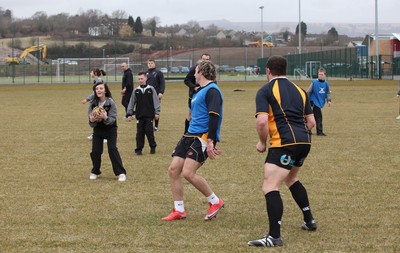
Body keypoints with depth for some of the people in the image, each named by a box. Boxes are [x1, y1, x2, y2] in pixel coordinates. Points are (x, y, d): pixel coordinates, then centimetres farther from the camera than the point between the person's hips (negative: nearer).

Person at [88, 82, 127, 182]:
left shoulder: (111, 103, -16)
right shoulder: (93, 104, -7)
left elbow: (112, 120, -20)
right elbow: (91, 124, -5)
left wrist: (105, 117, -41)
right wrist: (92, 120, -29)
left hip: (110, 129, -3)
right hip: (97, 129, 3)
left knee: (112, 149, -14)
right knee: (95, 151, -1)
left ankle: (121, 173, -9)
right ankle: (95, 172, 20)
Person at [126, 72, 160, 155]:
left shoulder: (151, 89, 0)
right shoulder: (136, 91, 7)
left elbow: (156, 101, 0)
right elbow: (131, 103, 11)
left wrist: (157, 112, -5)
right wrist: (129, 114, 8)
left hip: (149, 115, -2)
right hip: (139, 115, 2)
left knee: (149, 131, -4)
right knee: (139, 133, 1)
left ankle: (153, 147, 13)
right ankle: (139, 149, 7)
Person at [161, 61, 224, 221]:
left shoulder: (212, 91, -11)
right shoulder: (199, 92, 20)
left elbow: (214, 117, -20)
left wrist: (210, 141, -25)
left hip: (203, 137, -10)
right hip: (190, 135, 10)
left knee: (188, 172, -19)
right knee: (173, 170, 1)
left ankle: (215, 202, 0)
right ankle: (179, 211, 9)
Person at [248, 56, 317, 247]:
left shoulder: (265, 91, -1)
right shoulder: (299, 90, 18)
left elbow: (262, 121, -14)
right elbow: (311, 121, 18)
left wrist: (262, 142, 1)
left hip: (284, 143, -8)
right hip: (304, 141, 8)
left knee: (270, 187, -9)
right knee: (290, 178, 32)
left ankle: (274, 236, -18)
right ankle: (309, 220, 39)